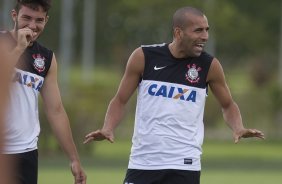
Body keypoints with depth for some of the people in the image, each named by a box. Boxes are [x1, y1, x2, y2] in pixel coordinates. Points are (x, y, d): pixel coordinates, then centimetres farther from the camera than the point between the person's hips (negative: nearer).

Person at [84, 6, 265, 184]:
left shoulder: (209, 65, -1)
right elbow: (120, 100, 7)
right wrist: (108, 128, -10)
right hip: (142, 162, 1)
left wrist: (238, 128, -7)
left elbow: (228, 105, 13)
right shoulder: (143, 57, -2)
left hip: (184, 164, -1)